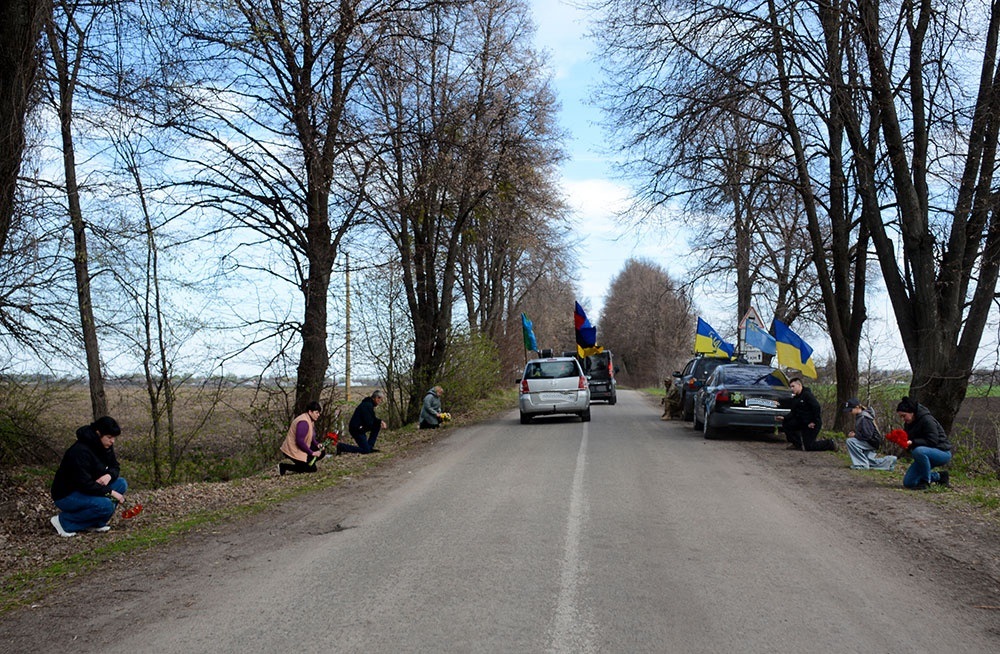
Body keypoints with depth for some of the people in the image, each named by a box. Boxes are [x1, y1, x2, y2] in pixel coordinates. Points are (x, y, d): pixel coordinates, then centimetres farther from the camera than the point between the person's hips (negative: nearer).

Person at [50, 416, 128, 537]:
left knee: (121, 483, -9)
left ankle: (96, 523, -2)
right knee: (106, 505, -29)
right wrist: (110, 492, -26)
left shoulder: (106, 446, -2)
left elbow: (115, 467, 6)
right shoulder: (80, 451, -27)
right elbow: (85, 484, -30)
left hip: (88, 490, 9)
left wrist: (109, 475, -18)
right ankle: (64, 521, -10)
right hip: (66, 495, -9)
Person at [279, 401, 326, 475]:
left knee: (321, 452, 5)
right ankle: (284, 466, -4)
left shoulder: (311, 420, 7)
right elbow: (300, 441, -29)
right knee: (312, 468, -8)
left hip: (301, 448, 10)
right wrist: (312, 453, -22)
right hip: (293, 451, -10)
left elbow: (311, 436, 17)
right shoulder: (303, 422, -25)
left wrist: (317, 444, -1)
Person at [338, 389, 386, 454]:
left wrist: (381, 421, 1)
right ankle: (341, 447, -6)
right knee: (365, 450, -6)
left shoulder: (370, 404, 10)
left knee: (378, 425, 7)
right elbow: (369, 423, -23)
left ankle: (370, 447, 9)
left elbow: (373, 419, 19)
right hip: (356, 429, -10)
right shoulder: (367, 405, -21)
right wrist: (379, 422, -6)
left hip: (360, 428, 10)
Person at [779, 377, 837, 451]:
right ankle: (797, 444, 7)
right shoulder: (795, 398, 11)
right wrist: (784, 418, -8)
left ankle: (830, 443, 14)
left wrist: (814, 422, -22)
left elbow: (817, 407, -24)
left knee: (809, 447, -8)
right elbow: (793, 413, 9)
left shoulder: (807, 394, -16)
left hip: (813, 424, -8)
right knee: (786, 424, -4)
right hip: (802, 422, 8)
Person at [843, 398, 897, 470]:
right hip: (867, 443, 11)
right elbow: (860, 431, 16)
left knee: (850, 441, -27)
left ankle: (862, 464, -18)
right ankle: (890, 461, 25)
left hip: (872, 442, -11)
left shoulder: (864, 418, -27)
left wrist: (855, 435, -22)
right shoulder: (859, 416, 4)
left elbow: (867, 435, -32)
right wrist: (853, 432, -4)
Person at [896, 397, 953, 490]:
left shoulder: (927, 420, -21)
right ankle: (939, 476, 17)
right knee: (908, 482, -1)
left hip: (942, 452, -9)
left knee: (918, 451, -42)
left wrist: (913, 442, -33)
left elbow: (932, 441, -27)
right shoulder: (908, 423, 6)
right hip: (926, 454, 9)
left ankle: (925, 480, -21)